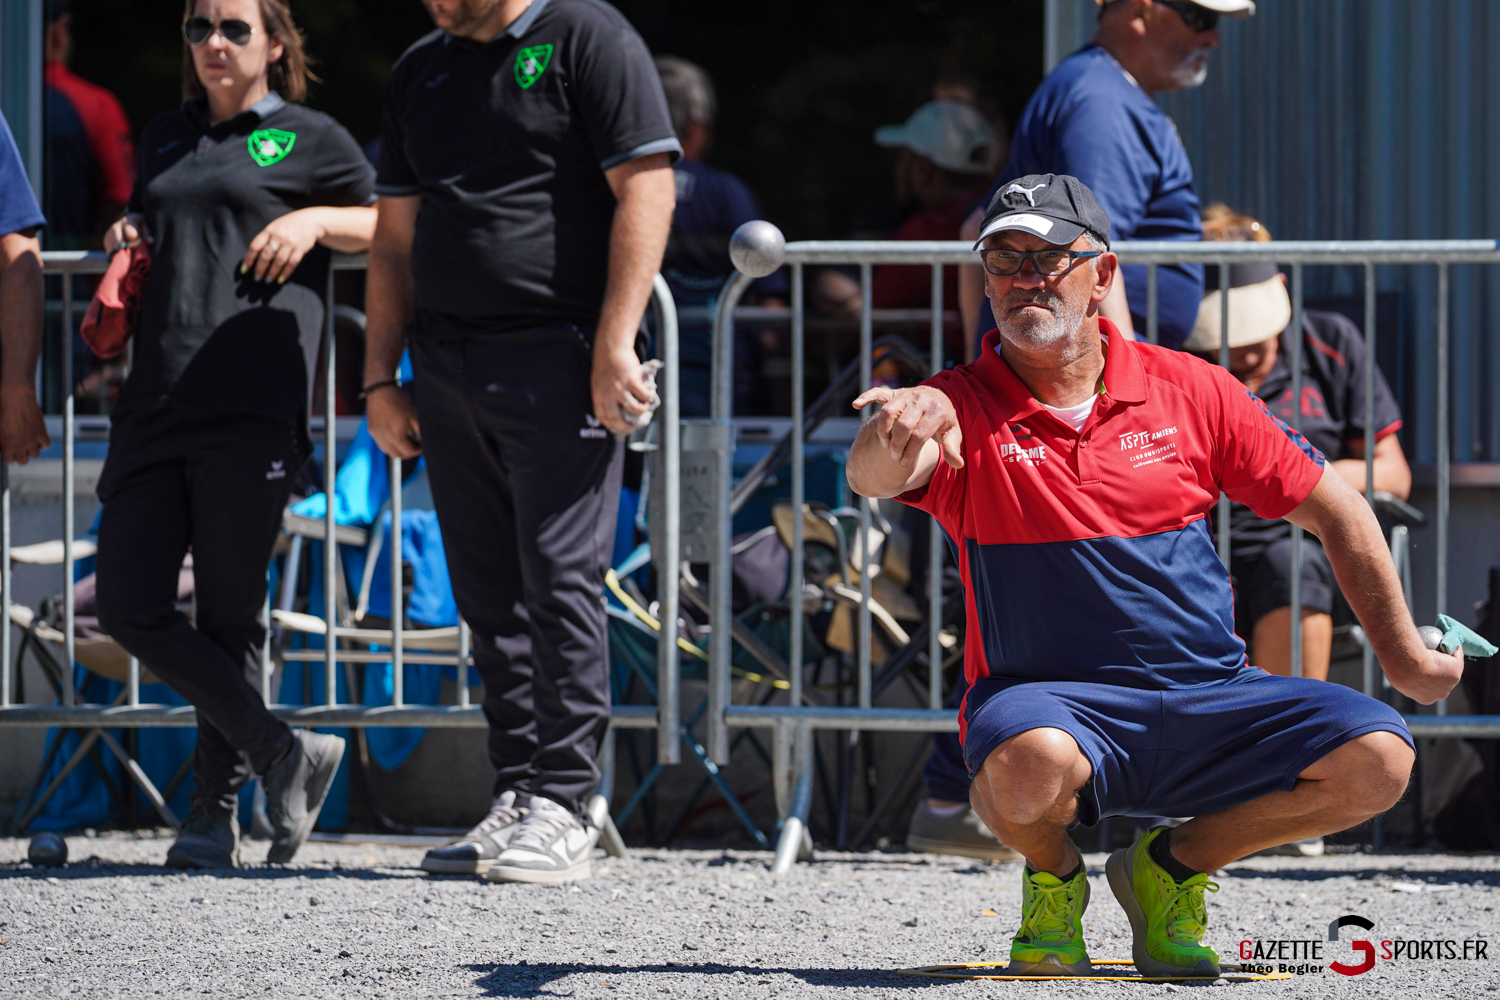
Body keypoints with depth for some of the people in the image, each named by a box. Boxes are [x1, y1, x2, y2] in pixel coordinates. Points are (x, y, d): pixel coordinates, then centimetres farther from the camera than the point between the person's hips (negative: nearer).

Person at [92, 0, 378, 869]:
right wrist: (129, 241, 16)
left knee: (229, 615, -3)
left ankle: (217, 810, 8)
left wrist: (317, 220, -4)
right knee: (129, 607, -6)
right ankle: (282, 751, 4)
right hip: (153, 405, 6)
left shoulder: (307, 138, 7)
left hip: (251, 408, -5)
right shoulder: (165, 141, 22)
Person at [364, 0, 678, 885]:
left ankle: (562, 806, -9)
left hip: (556, 355, -7)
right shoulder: (422, 72, 19)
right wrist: (382, 377, 15)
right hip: (447, 364, 7)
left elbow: (646, 188, -9)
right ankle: (517, 794, 11)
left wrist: (614, 343, -16)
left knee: (559, 578, -10)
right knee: (488, 592, 7)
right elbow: (395, 239, 22)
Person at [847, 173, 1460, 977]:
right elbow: (872, 479, -26)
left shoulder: (1187, 390, 4)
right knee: (1029, 764, -40)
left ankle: (1173, 866, 6)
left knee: (1376, 757, -19)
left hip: (1208, 696, 3)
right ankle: (1053, 882, 0)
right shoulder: (961, 410, -3)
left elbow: (1332, 510, 11)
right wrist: (893, 439, -50)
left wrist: (1404, 658, 10)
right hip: (1051, 700, -3)